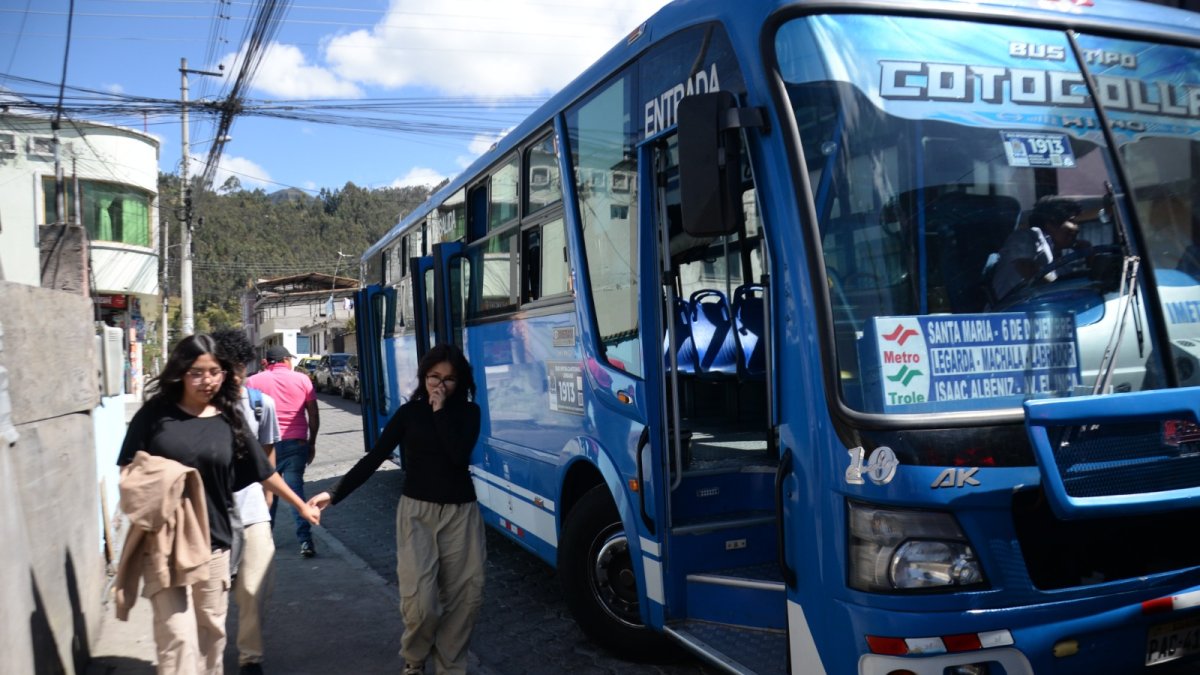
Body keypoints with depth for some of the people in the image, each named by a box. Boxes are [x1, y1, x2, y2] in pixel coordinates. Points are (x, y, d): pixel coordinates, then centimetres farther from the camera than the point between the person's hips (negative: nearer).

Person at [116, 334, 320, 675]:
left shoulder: (229, 420, 5)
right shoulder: (156, 412, -1)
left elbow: (264, 471, 13)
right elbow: (128, 470, 4)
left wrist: (301, 505, 19)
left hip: (213, 539, 3)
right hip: (164, 540, -3)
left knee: (211, 631, 14)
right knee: (178, 636, -8)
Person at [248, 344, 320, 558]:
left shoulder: (253, 381, 5)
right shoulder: (302, 380, 4)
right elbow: (313, 416, 4)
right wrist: (312, 443, 14)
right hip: (296, 442, 0)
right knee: (295, 488, 2)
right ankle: (305, 540, -7)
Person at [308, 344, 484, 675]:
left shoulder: (468, 413, 3)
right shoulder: (409, 413, 2)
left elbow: (459, 454, -15)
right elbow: (374, 457, 0)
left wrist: (440, 411, -12)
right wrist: (335, 493, -5)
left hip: (460, 513, 1)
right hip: (417, 511, -1)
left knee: (465, 596, 1)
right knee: (419, 601, -11)